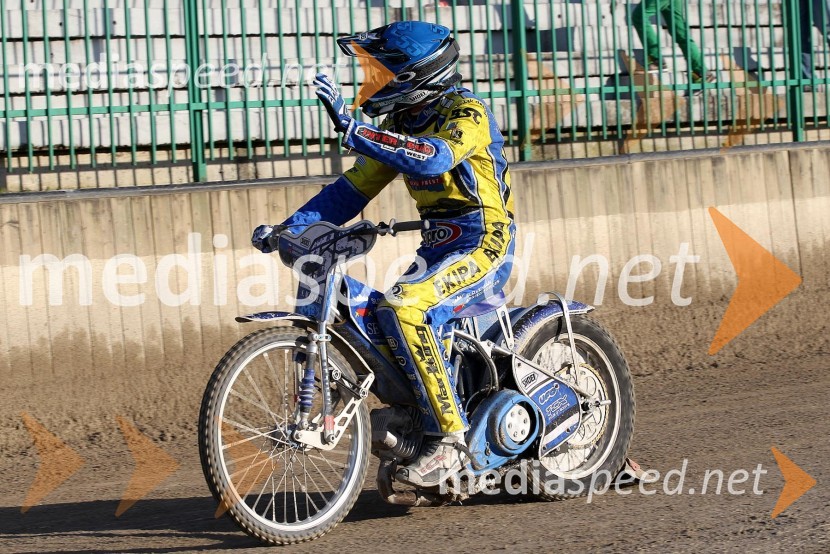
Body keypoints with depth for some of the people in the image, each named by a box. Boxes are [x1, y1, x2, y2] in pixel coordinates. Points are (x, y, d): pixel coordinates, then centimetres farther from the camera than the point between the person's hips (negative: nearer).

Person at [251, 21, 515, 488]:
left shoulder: (467, 112, -13)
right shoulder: (400, 126, 13)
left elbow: (434, 158, -33)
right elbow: (355, 188, 12)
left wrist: (354, 130, -40)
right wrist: (288, 229, 0)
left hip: (482, 244, -9)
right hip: (437, 246, 9)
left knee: (405, 308, -30)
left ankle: (450, 438, -26)